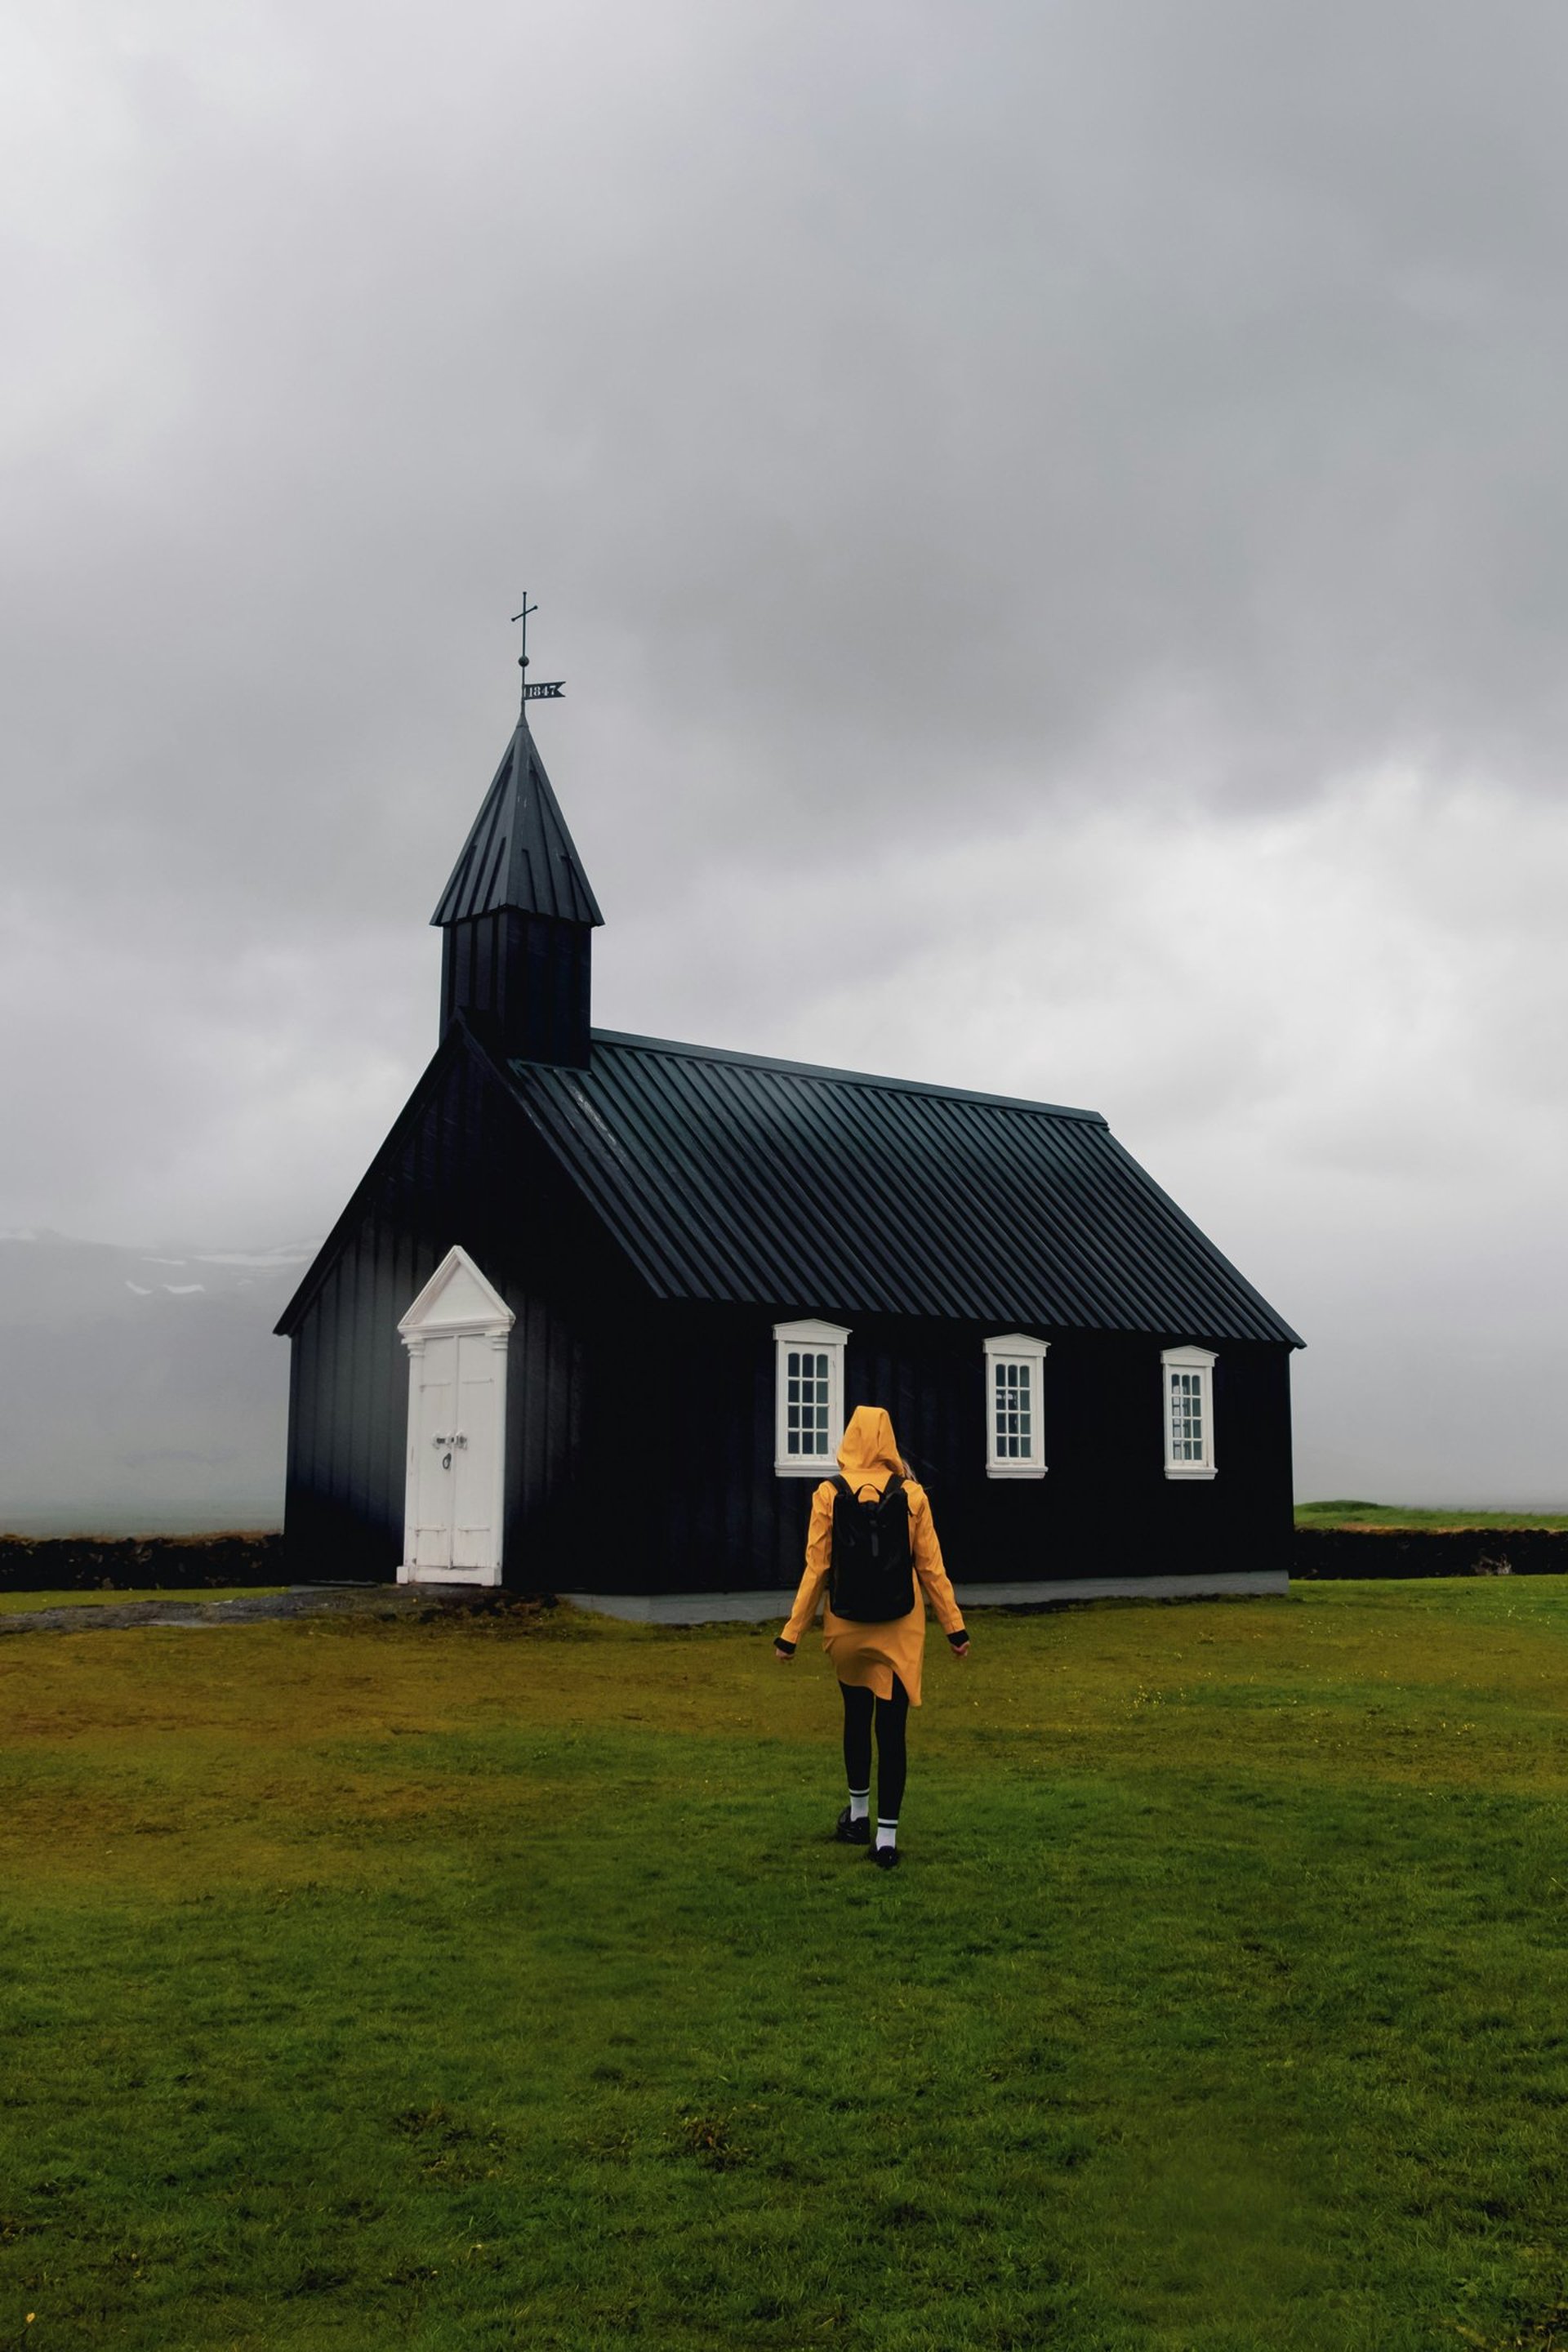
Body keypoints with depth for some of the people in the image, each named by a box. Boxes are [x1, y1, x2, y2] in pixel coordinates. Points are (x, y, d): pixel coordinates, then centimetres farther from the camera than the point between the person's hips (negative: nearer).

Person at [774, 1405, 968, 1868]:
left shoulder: (829, 1495, -8)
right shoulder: (912, 1495, -5)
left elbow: (816, 1569, -7)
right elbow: (931, 1567, -3)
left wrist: (792, 1634, -1)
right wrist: (954, 1626, 5)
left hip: (847, 1627, 1)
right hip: (900, 1628, -1)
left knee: (856, 1717, 20)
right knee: (892, 1727, 3)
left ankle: (859, 1814, 35)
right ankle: (886, 1837, 2)